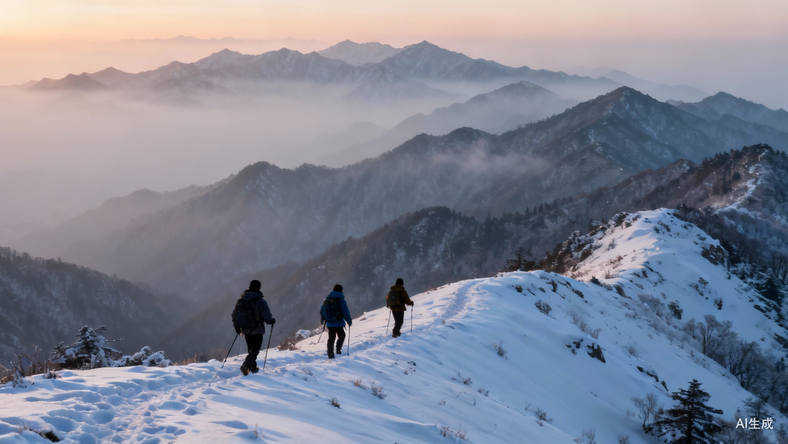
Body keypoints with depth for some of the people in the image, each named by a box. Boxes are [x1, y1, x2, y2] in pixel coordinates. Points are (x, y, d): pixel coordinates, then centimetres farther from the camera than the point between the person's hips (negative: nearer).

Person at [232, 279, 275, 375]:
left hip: (245, 330, 5)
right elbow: (267, 317, -15)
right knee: (255, 349, 2)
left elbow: (234, 314, 7)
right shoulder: (261, 302, -15)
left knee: (251, 348, 21)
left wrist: (236, 326, 20)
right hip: (257, 330, -5)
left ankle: (253, 367, 30)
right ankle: (246, 365, -17)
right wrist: (272, 321, 7)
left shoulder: (241, 300, 0)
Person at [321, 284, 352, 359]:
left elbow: (322, 310, 14)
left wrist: (322, 319, 29)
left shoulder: (327, 299, 6)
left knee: (331, 338, 9)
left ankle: (330, 353, 2)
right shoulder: (341, 299, -11)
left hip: (329, 323, 4)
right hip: (338, 323, -4)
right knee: (341, 336, 17)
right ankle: (338, 350, 13)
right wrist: (349, 321, -1)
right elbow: (345, 312, -12)